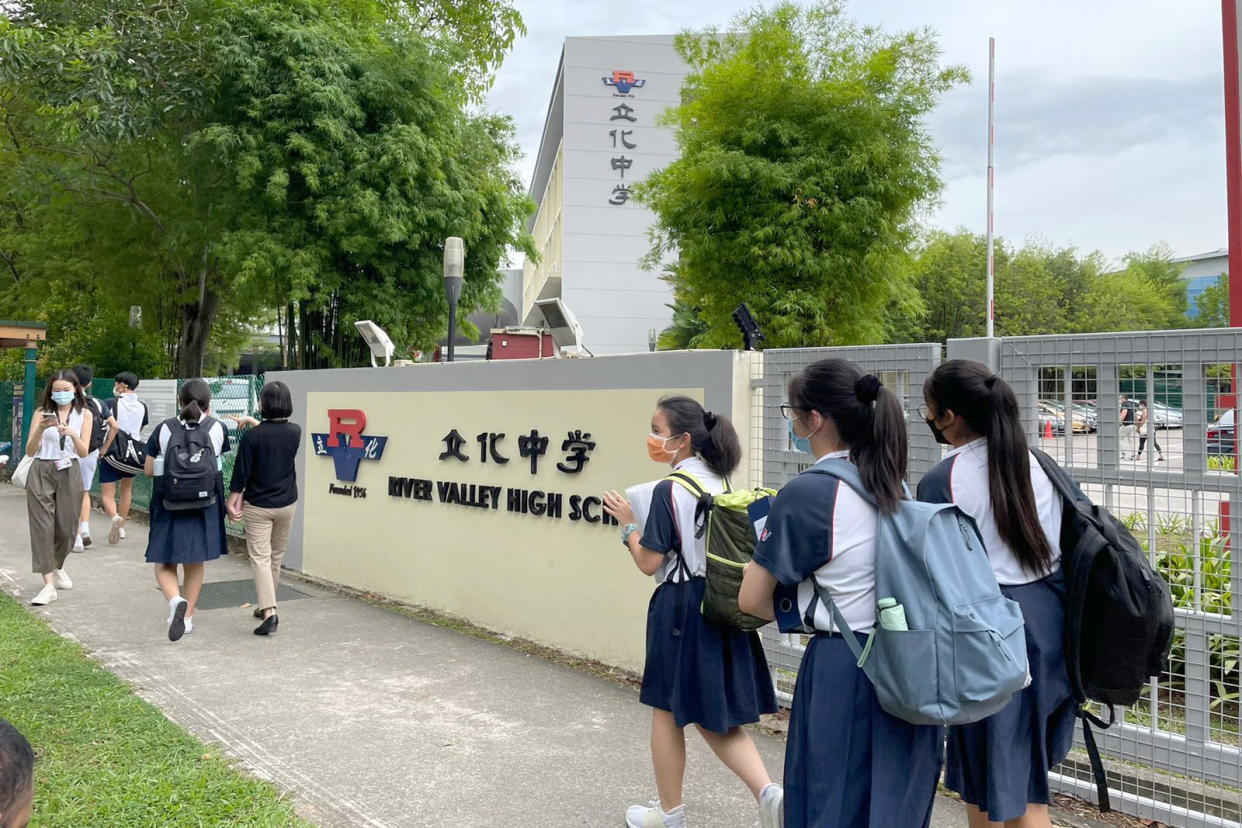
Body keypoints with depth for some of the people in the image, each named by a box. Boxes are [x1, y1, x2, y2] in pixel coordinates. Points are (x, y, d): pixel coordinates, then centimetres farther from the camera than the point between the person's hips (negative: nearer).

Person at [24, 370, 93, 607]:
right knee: (42, 525, -8)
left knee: (66, 527, 6)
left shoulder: (84, 415, 3)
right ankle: (49, 584, -9)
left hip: (69, 473, 1)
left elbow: (84, 452, -3)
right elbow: (30, 451, -3)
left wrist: (72, 434, -21)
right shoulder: (42, 413, 3)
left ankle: (57, 567, 36)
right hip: (41, 472, -1)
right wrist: (40, 429, -20)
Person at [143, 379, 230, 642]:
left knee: (164, 564, 10)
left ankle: (176, 601, -17)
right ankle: (187, 617, 22)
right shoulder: (217, 428, -5)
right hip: (205, 505, 2)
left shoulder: (164, 429, -6)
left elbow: (149, 470, -3)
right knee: (195, 563, 16)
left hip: (169, 505, -1)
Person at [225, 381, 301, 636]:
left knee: (260, 558, -2)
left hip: (258, 505, -4)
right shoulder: (295, 432, -5)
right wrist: (252, 422, 24)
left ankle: (269, 612, -14)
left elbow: (241, 472, -11)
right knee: (276, 557, 17)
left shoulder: (252, 436, -16)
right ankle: (265, 605, 32)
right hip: (287, 503, 4)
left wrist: (232, 501, 0)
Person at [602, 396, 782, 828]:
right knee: (715, 716, 17)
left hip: (681, 606, -7)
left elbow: (649, 562, -15)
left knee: (667, 711, 12)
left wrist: (628, 522, -1)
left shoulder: (669, 490, -16)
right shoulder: (720, 484, 7)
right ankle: (767, 791, 1)